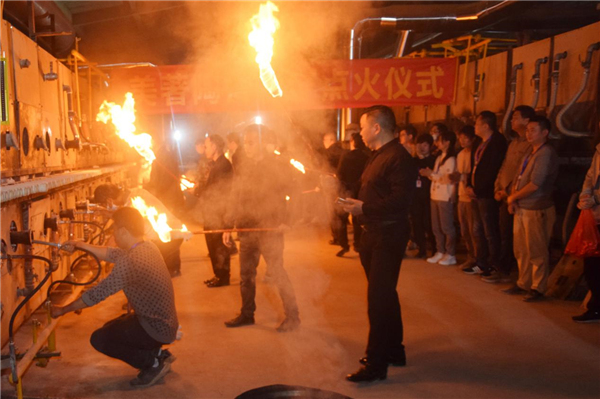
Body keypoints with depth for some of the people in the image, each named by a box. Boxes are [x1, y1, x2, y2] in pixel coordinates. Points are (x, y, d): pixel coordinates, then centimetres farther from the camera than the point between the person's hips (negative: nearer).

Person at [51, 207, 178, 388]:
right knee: (110, 328, 23)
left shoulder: (130, 261, -27)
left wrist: (62, 310, -6)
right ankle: (157, 354, 17)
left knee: (99, 339, -3)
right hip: (166, 323, 9)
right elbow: (112, 254, 14)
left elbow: (96, 294, -20)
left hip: (156, 328, -9)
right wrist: (80, 245, 12)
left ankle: (153, 363, 1)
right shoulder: (147, 246, 0)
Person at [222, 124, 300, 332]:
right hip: (246, 229, 6)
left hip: (270, 229, -6)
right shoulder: (242, 170, 12)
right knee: (245, 275, 11)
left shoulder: (275, 167, -5)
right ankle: (247, 314, 24)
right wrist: (229, 226, 12)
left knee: (277, 272, -5)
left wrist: (285, 221, -20)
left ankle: (292, 316, 6)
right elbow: (235, 200, 16)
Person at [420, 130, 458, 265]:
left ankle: (450, 255, 6)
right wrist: (428, 174, -1)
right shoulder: (439, 158, 16)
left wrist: (432, 174, -14)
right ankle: (440, 252, 19)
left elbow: (449, 179, -17)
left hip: (446, 197, -8)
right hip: (435, 196, 8)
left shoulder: (451, 159, -9)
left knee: (447, 227, -2)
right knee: (436, 227, 10)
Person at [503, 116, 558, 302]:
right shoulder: (530, 153, 15)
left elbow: (535, 184, -21)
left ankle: (538, 288, 8)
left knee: (537, 252, -1)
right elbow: (517, 178, 15)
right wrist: (512, 200, -2)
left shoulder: (546, 154, -14)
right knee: (521, 250, 14)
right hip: (521, 209, 9)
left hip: (537, 210, -9)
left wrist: (513, 197, -8)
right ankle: (523, 283, 25)